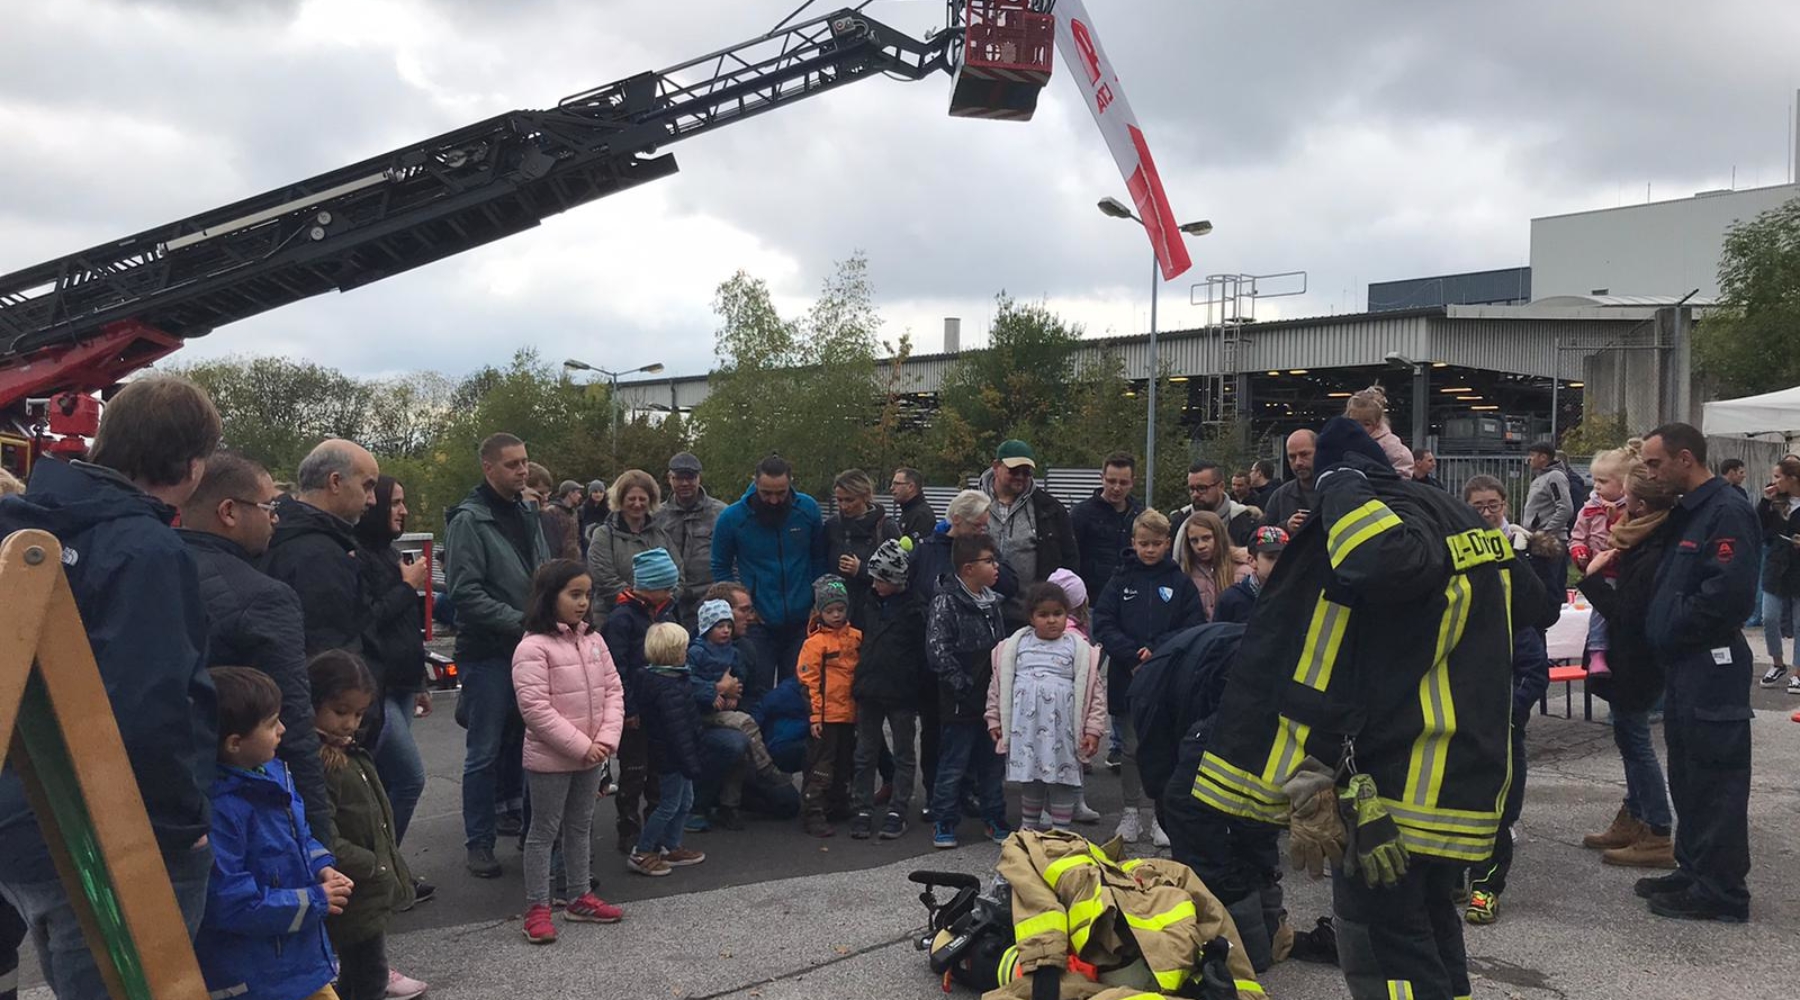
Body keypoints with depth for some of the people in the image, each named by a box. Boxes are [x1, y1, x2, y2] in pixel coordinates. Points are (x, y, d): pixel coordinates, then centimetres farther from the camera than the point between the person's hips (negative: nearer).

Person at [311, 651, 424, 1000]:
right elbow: (326, 845, -27)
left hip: (372, 894, 9)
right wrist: (374, 866, -17)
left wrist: (393, 871, 11)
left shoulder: (349, 754, 9)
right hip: (356, 901, -9)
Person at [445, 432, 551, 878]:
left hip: (530, 647, 7)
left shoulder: (526, 512, 12)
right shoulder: (469, 520, -12)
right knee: (485, 751, 0)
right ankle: (479, 841, 9)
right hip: (487, 652, -7)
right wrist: (519, 622, -20)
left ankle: (510, 809, 32)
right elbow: (466, 593, -17)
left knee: (520, 739, 15)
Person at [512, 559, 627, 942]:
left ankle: (580, 898, 30)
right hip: (550, 760, -7)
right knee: (544, 831, 4)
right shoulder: (533, 648, -17)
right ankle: (537, 908, 13)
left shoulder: (592, 640, 5)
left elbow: (614, 689, 5)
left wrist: (607, 738, -9)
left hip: (590, 757, 7)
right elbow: (535, 708, -22)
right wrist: (581, 746, -20)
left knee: (580, 827, 18)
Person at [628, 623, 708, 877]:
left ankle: (671, 848, 30)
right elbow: (678, 729, -27)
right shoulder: (669, 688, -26)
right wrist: (691, 763, -23)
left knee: (685, 800, 19)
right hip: (672, 757, -10)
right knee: (669, 805, 0)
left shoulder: (654, 678, 7)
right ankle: (641, 854, 7)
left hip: (666, 754, 10)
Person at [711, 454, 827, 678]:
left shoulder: (808, 509, -5)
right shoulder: (732, 518, -9)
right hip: (759, 623, -1)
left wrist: (818, 601, 4)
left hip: (802, 621, 1)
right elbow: (720, 568, 2)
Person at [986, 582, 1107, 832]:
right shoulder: (1016, 645, 5)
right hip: (1025, 725, 2)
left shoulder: (1079, 648, -1)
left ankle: (1060, 831, 18)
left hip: (1061, 726, -2)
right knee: (1029, 776, 14)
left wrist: (1093, 729, -6)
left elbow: (1095, 688, -2)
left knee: (1062, 777, 5)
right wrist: (995, 720, 9)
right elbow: (998, 683, 11)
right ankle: (1028, 827, 30)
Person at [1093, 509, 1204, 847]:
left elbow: (1194, 628, -4)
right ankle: (1131, 813, 21)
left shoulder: (1180, 582, 2)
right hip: (1127, 677, 1)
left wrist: (1157, 650, -16)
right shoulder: (1122, 579, 5)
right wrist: (1133, 655, -14)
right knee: (1132, 749, 10)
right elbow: (1103, 624, -2)